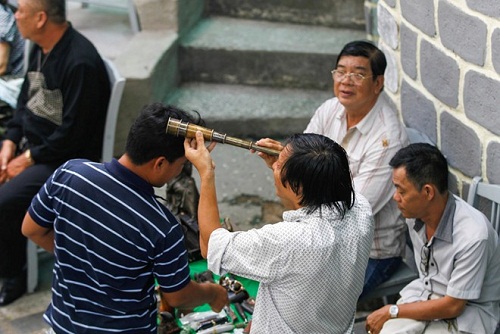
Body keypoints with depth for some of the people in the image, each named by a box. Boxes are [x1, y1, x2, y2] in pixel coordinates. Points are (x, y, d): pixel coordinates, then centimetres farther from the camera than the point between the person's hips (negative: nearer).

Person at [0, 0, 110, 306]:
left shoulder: (79, 61, -24)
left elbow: (72, 133, -23)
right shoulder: (41, 49, 5)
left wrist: (28, 159, -17)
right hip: (30, 144, 9)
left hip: (65, 158, -9)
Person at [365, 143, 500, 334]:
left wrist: (391, 312, -13)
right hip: (425, 295, 6)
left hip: (465, 313, -5)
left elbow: (453, 306, -18)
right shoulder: (415, 212, -8)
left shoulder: (472, 235, -27)